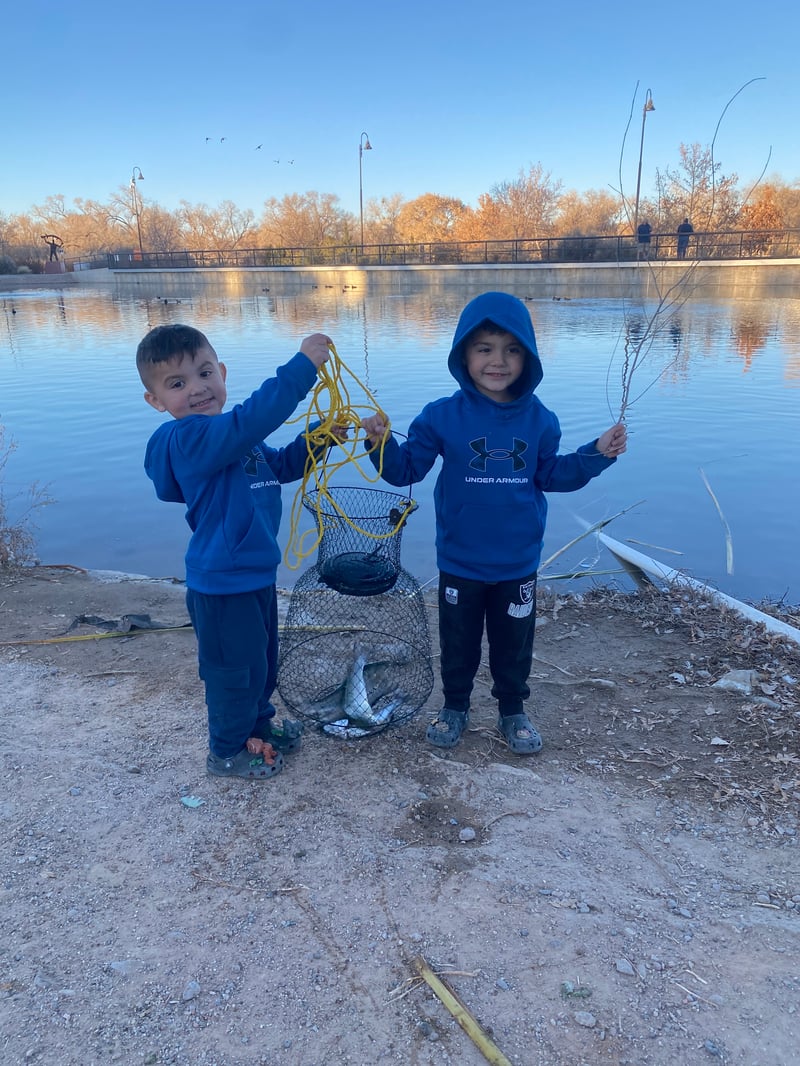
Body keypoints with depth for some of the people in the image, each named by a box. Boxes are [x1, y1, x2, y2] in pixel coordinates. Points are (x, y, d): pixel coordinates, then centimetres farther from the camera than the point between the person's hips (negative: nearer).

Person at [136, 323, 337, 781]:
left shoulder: (233, 438, 7)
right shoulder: (188, 439, -24)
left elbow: (281, 464, 20)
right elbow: (252, 419, -41)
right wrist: (302, 366, -40)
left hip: (256, 572, 10)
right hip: (224, 584, -9)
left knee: (263, 658, 25)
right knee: (236, 669, 8)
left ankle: (258, 724, 48)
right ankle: (227, 751, 30)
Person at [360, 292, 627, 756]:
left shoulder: (540, 420, -5)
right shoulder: (442, 416, -12)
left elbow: (551, 476, 7)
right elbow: (407, 470, -7)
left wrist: (597, 454, -3)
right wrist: (382, 444, -25)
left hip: (518, 564, 1)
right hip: (460, 563, -1)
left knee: (515, 645, 16)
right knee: (458, 643, 16)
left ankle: (513, 710, 38)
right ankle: (455, 706, 39)